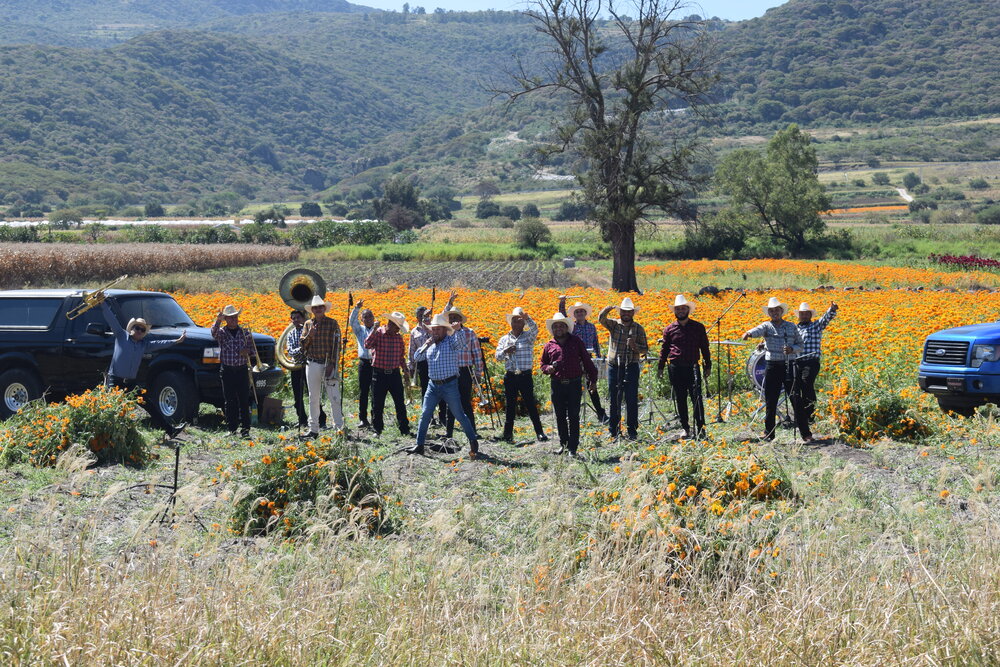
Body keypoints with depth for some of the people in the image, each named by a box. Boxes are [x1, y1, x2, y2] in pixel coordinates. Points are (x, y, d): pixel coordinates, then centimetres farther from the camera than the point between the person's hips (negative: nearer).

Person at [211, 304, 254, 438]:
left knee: (244, 401, -3)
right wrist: (218, 321, -34)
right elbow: (214, 333, -18)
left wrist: (248, 352, -8)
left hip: (242, 369, 1)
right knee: (230, 401, 3)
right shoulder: (222, 332, 5)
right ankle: (231, 429, 9)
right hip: (227, 370, 0)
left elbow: (252, 348, 14)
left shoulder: (245, 332, 10)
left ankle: (245, 429, -1)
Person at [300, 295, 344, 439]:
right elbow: (303, 346, 9)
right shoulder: (308, 324, 12)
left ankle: (339, 427, -3)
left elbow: (336, 344, -5)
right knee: (313, 398, 7)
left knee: (334, 397, -7)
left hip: (328, 364, -4)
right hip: (312, 364, 4)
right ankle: (313, 429, 13)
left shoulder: (332, 323, 0)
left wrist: (332, 364, -13)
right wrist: (309, 335, -11)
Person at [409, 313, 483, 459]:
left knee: (460, 415, 0)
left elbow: (463, 341, -25)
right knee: (424, 415, 2)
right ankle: (419, 445, 8)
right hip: (433, 385, 5)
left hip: (449, 385, -5)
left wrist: (455, 331, -43)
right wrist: (425, 346, -6)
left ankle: (473, 443, 11)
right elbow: (417, 357, 12)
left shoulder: (451, 341, -5)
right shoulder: (430, 344, 14)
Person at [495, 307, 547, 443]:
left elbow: (534, 329, -20)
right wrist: (505, 351, -17)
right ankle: (508, 434, 13)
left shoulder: (528, 336, 2)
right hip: (510, 376, 3)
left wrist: (528, 319, -39)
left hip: (525, 376, -3)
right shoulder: (504, 339, 11)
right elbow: (498, 357, 5)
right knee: (509, 405, 6)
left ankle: (540, 432, 4)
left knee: (530, 404, -2)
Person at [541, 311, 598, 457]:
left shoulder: (576, 341, 7)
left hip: (574, 384, -2)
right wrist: (548, 368, -3)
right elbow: (543, 364, 21)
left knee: (574, 417, -4)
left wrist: (593, 379, 8)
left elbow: (587, 361, 10)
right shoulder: (549, 346, 10)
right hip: (557, 385, 2)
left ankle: (573, 448, -1)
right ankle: (563, 444, 23)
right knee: (560, 417, 8)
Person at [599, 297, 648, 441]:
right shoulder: (614, 325, 8)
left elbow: (645, 349, 4)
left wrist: (635, 346, -16)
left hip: (631, 367, -1)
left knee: (631, 399, -2)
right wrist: (607, 309, -29)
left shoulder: (638, 328, 5)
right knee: (614, 399, 6)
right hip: (614, 366, 2)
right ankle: (614, 431, 14)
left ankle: (632, 431, 4)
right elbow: (601, 319, -11)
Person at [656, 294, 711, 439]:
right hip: (675, 368, 2)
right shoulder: (669, 329, 8)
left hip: (692, 367, -2)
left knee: (696, 396, -11)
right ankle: (685, 428, 14)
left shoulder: (698, 327, 6)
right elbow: (664, 349, 14)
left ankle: (700, 427, -8)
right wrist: (660, 367, 10)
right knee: (680, 399, 6)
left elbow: (704, 347, 10)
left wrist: (708, 365, 7)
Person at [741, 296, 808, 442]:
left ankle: (805, 433, 2)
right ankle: (769, 433, 13)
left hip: (789, 366, 0)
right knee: (770, 402, 4)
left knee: (796, 399, -3)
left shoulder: (791, 327, 9)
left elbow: (800, 345, 13)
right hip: (772, 366, 0)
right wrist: (749, 333, -43)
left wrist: (792, 349, -10)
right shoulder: (767, 326, 3)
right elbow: (758, 330, -20)